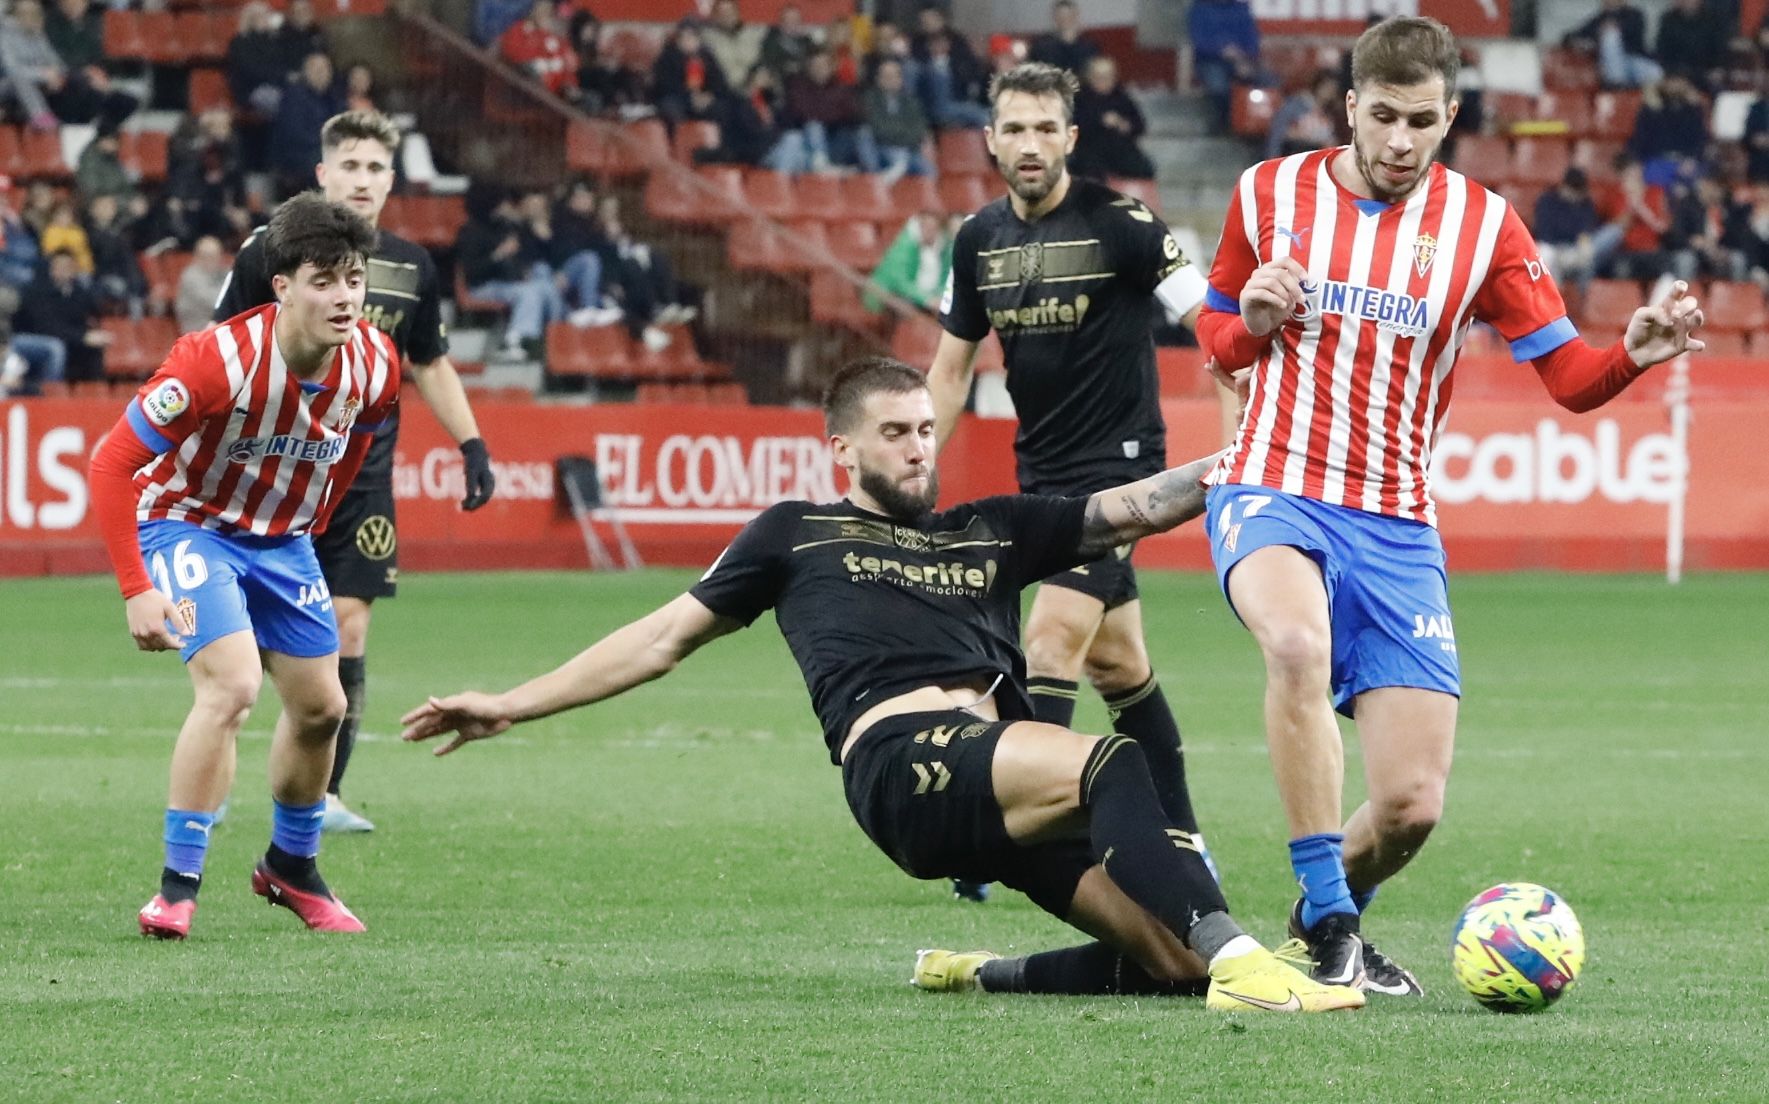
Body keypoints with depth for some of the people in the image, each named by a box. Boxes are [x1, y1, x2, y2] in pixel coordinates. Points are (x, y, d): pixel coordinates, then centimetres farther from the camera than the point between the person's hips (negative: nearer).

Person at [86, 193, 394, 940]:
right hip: (188, 523, -6)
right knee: (232, 686, -25)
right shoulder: (217, 361, -33)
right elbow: (112, 463, -28)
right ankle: (178, 885, -15)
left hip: (282, 536, 6)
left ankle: (291, 868, 35)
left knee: (320, 707, 10)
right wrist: (136, 590, -31)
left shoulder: (373, 364, -15)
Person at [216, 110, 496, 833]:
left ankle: (323, 793, 3)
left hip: (360, 479, 2)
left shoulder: (410, 268, 7)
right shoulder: (272, 251, -3)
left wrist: (472, 446, 12)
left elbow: (432, 365, 20)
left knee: (347, 633, -4)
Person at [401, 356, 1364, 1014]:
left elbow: (1139, 508, 26)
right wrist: (513, 704, 22)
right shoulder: (798, 536, 23)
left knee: (1174, 961, -13)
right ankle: (1238, 959, -48)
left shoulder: (989, 532, 31)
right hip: (900, 761, -6)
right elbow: (666, 637, 26)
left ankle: (984, 977, 8)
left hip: (1005, 780, 6)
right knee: (1109, 762, -35)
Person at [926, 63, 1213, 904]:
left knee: (1051, 636, -19)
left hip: (1117, 464, -7)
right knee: (1116, 661, 14)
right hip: (1042, 472, 7)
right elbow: (951, 366, 14)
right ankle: (1181, 841, 24)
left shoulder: (1119, 225, -14)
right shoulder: (980, 241, 4)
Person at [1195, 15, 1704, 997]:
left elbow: (1568, 376, -1)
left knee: (1411, 803, -7)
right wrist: (1252, 319, -8)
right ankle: (1329, 923, -29)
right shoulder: (1271, 193, 2)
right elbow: (1216, 340, 15)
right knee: (1298, 642, -37)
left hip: (1396, 529, 2)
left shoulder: (1481, 224, 1)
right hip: (1271, 493, -2)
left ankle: (1327, 914, 28)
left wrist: (1634, 354, -23)